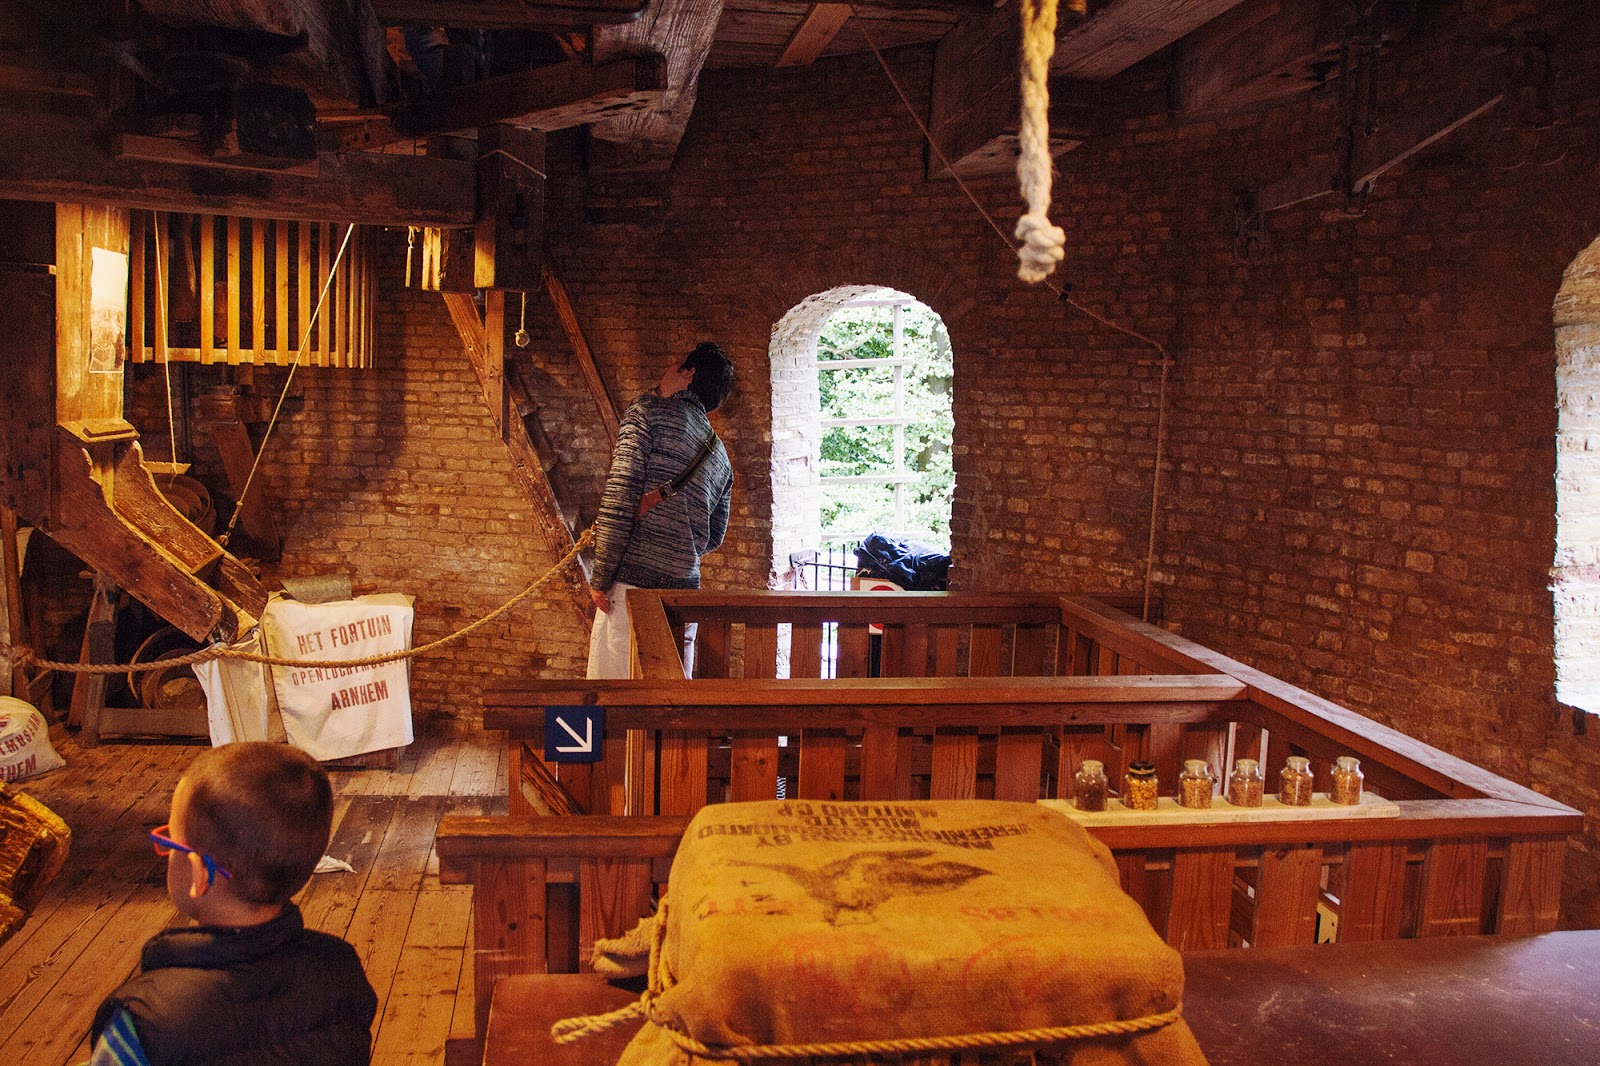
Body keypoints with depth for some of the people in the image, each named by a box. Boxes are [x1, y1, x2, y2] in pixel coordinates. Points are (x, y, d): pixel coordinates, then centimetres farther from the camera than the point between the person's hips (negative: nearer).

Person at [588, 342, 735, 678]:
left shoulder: (647, 410, 0)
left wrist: (600, 578, -9)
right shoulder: (719, 454, 20)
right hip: (685, 586, 7)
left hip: (635, 578, -7)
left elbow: (620, 495, -11)